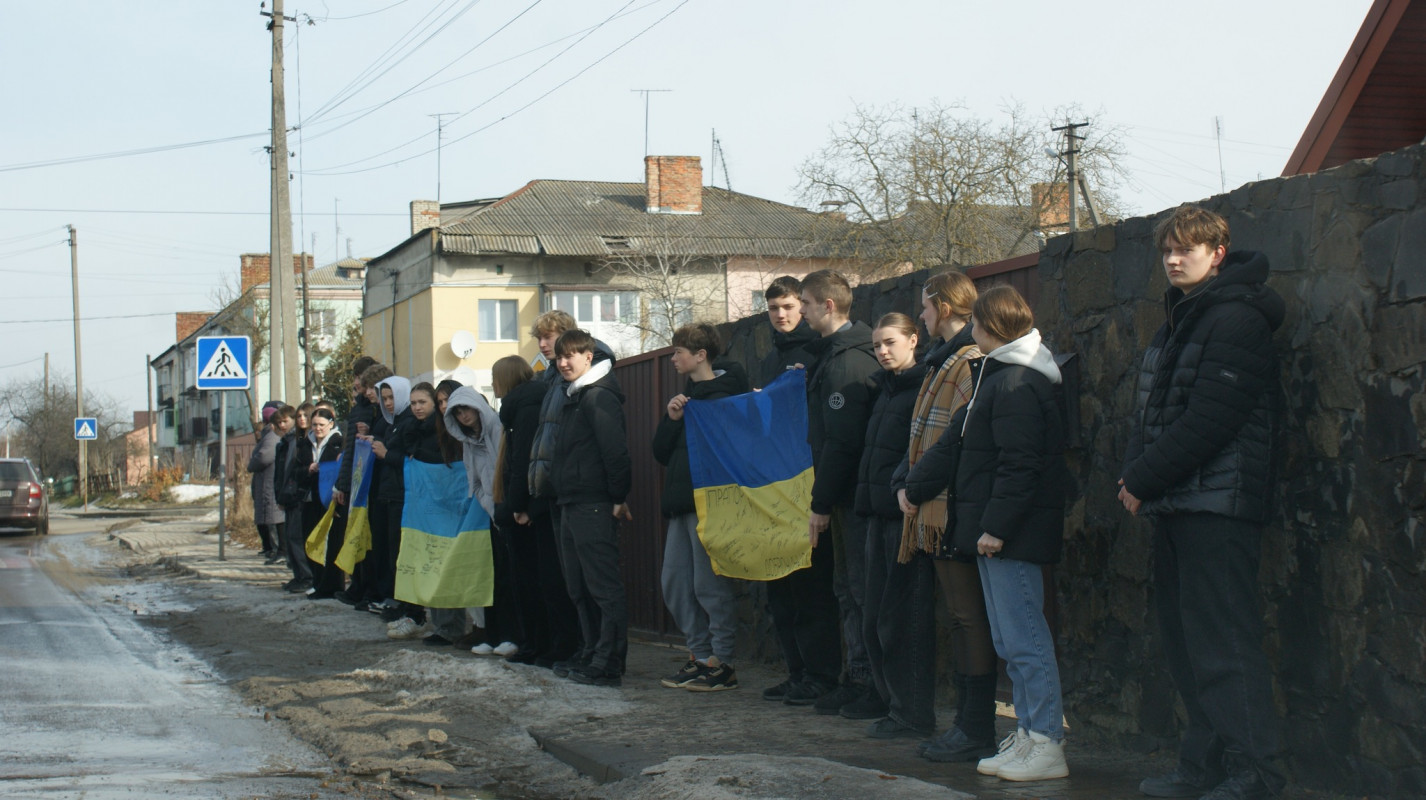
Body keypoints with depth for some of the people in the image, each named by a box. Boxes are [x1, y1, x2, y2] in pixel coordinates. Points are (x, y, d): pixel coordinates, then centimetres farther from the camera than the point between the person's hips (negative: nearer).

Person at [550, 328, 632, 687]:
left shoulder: (599, 396, -11)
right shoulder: (574, 396, 19)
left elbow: (615, 451, -18)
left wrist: (618, 498, -18)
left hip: (595, 507, -10)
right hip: (571, 506, 10)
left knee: (604, 586, -8)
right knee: (579, 588, 13)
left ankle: (608, 665, -7)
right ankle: (592, 656, 19)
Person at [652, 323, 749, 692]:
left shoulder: (723, 395, -9)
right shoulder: (686, 394, 18)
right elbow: (661, 451, 11)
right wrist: (671, 418, -3)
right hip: (682, 503, 9)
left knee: (710, 584, -6)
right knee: (674, 582, 9)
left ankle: (721, 663, 1)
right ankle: (699, 655, 17)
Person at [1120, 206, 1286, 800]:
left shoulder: (1237, 319, -11)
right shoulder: (1178, 320, 19)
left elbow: (1207, 421, -19)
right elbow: (1153, 411, 19)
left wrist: (1144, 480, -14)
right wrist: (1135, 474, 2)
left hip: (1217, 504, -10)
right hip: (1173, 504, 10)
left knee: (1221, 639, -11)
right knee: (1185, 637, 11)